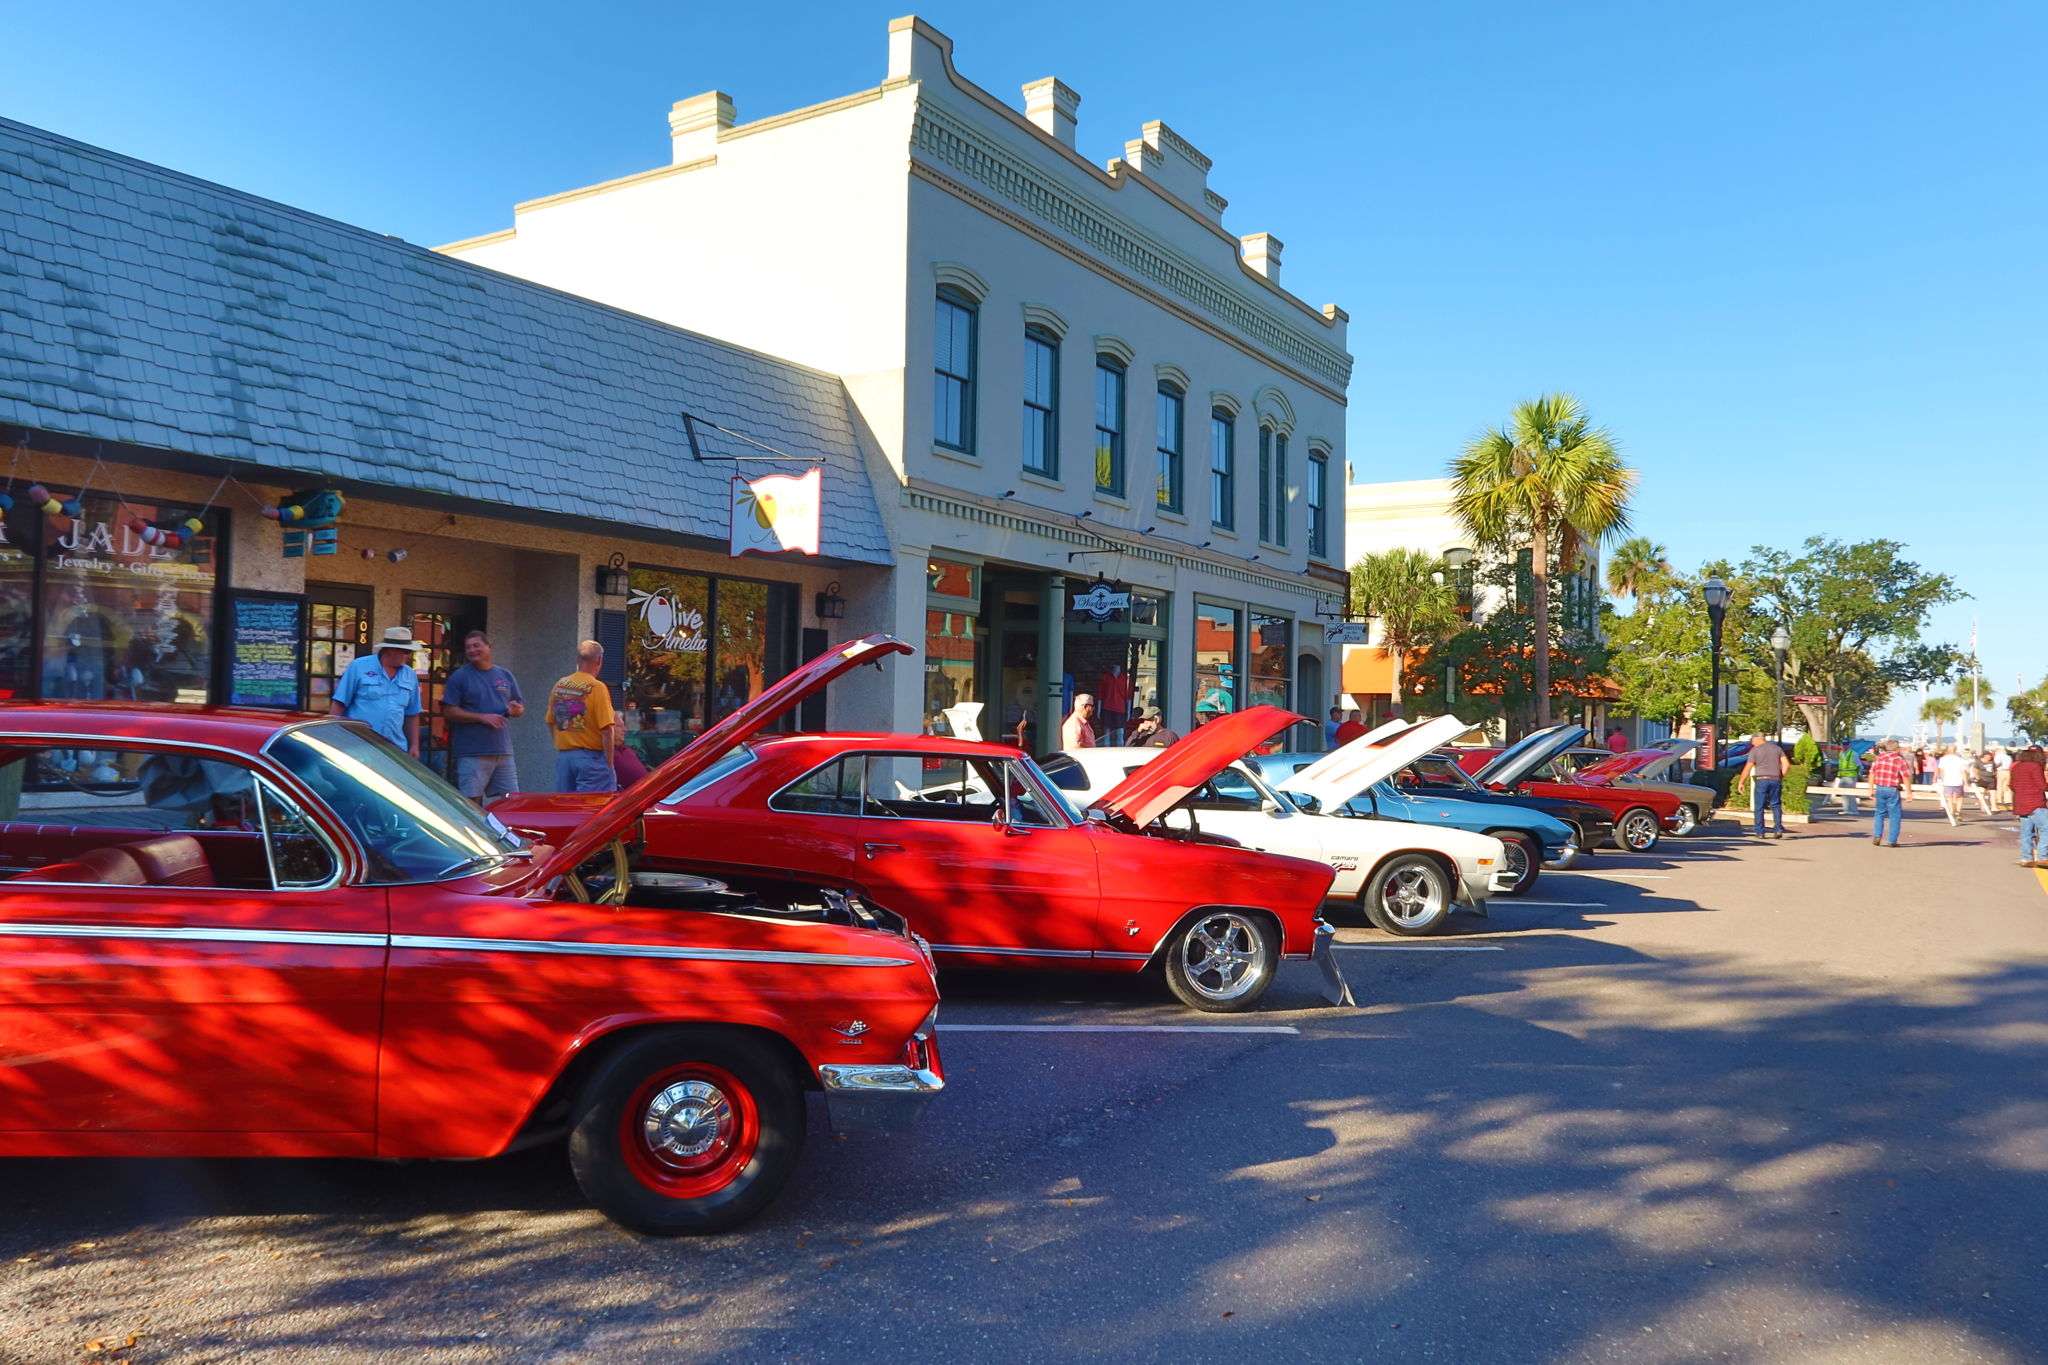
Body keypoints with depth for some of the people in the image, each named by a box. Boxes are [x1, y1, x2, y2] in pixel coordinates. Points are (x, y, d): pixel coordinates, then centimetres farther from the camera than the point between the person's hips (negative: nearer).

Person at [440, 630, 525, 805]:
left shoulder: (505, 675, 14)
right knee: (472, 802, -3)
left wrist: (516, 710, -5)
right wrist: (482, 717, -15)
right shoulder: (459, 677, 1)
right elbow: (448, 712, -6)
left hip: (503, 750, 4)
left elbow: (521, 708, 20)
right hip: (471, 752, -4)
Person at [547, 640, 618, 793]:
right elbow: (607, 730, -15)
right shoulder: (597, 688, -12)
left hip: (563, 756, 6)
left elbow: (550, 724, 15)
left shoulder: (558, 686, 7)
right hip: (591, 756, -6)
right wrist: (609, 764, -10)